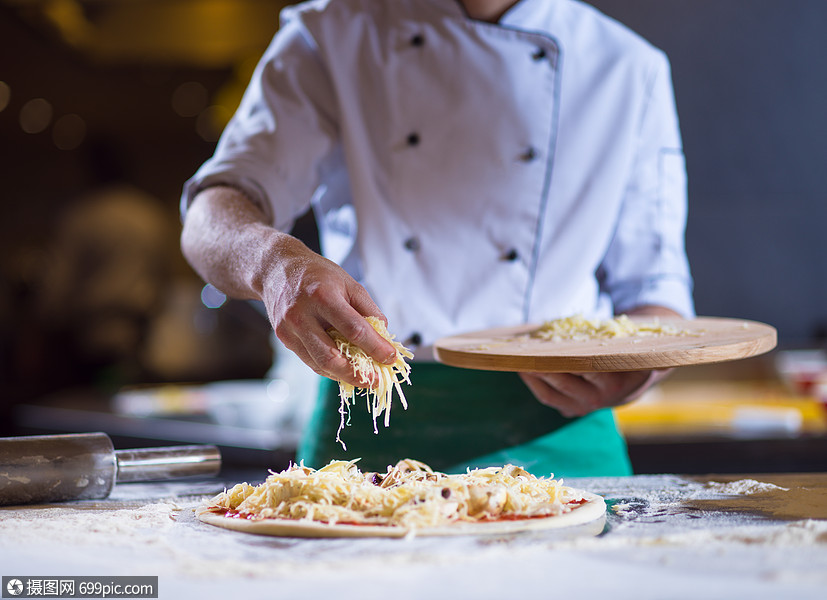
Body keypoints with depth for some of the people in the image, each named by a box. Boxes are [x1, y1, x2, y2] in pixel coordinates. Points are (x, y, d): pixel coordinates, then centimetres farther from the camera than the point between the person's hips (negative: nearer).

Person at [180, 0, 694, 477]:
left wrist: (634, 374, -11)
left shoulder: (631, 70, 10)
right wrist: (274, 260, -30)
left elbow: (656, 282, 12)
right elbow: (211, 222, -6)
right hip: (368, 431, -1)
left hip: (553, 441, 1)